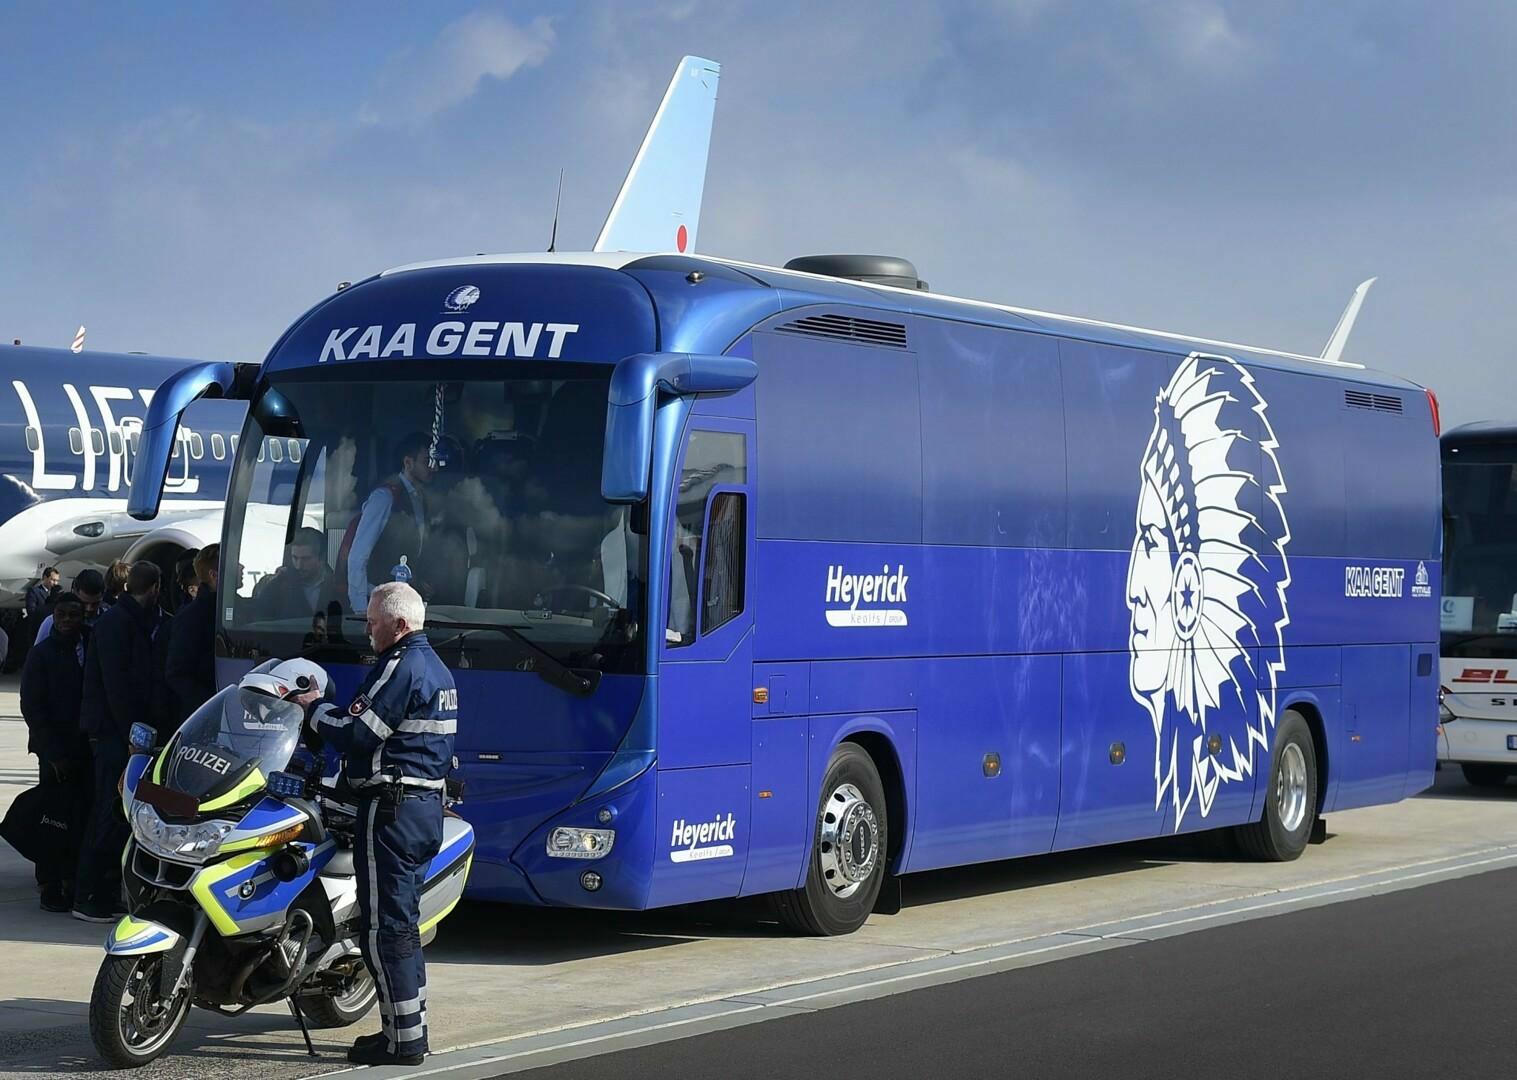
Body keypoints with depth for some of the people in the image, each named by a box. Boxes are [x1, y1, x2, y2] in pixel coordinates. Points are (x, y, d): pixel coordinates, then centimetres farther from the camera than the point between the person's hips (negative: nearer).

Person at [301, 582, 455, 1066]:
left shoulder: (400, 667, -15)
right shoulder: (435, 667, 18)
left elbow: (357, 734, -18)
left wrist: (316, 709, -1)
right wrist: (330, 709, 8)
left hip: (392, 807, -10)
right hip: (427, 803, 10)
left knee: (384, 925, -6)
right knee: (402, 920, 17)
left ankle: (402, 1039, -6)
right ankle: (411, 1029, 22)